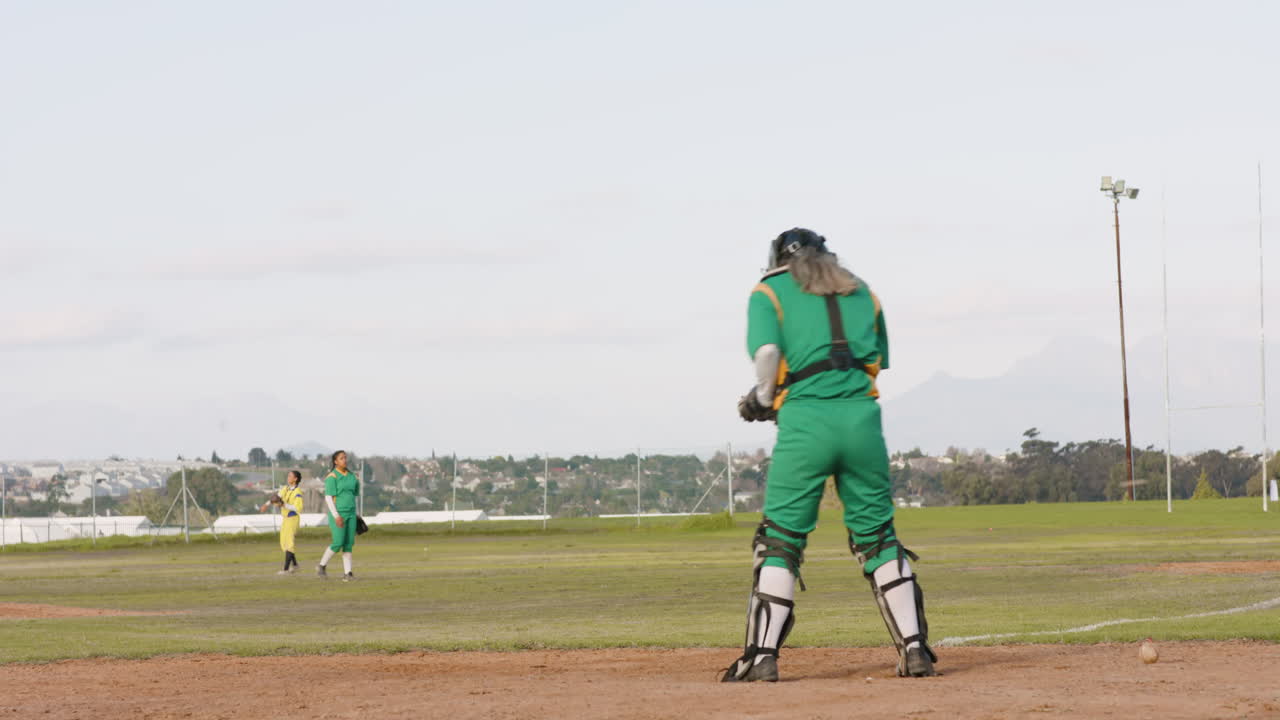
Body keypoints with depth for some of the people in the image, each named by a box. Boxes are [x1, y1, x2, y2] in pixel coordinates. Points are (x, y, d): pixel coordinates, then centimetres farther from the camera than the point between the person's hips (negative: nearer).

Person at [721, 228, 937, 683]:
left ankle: (762, 655, -2)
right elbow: (878, 361, 18)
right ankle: (914, 648, 5)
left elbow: (767, 351, -10)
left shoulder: (769, 292, 9)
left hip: (804, 421, -3)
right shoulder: (861, 292, 21)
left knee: (781, 537, 3)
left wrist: (764, 399, 7)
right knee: (877, 536, 11)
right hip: (862, 418, 3)